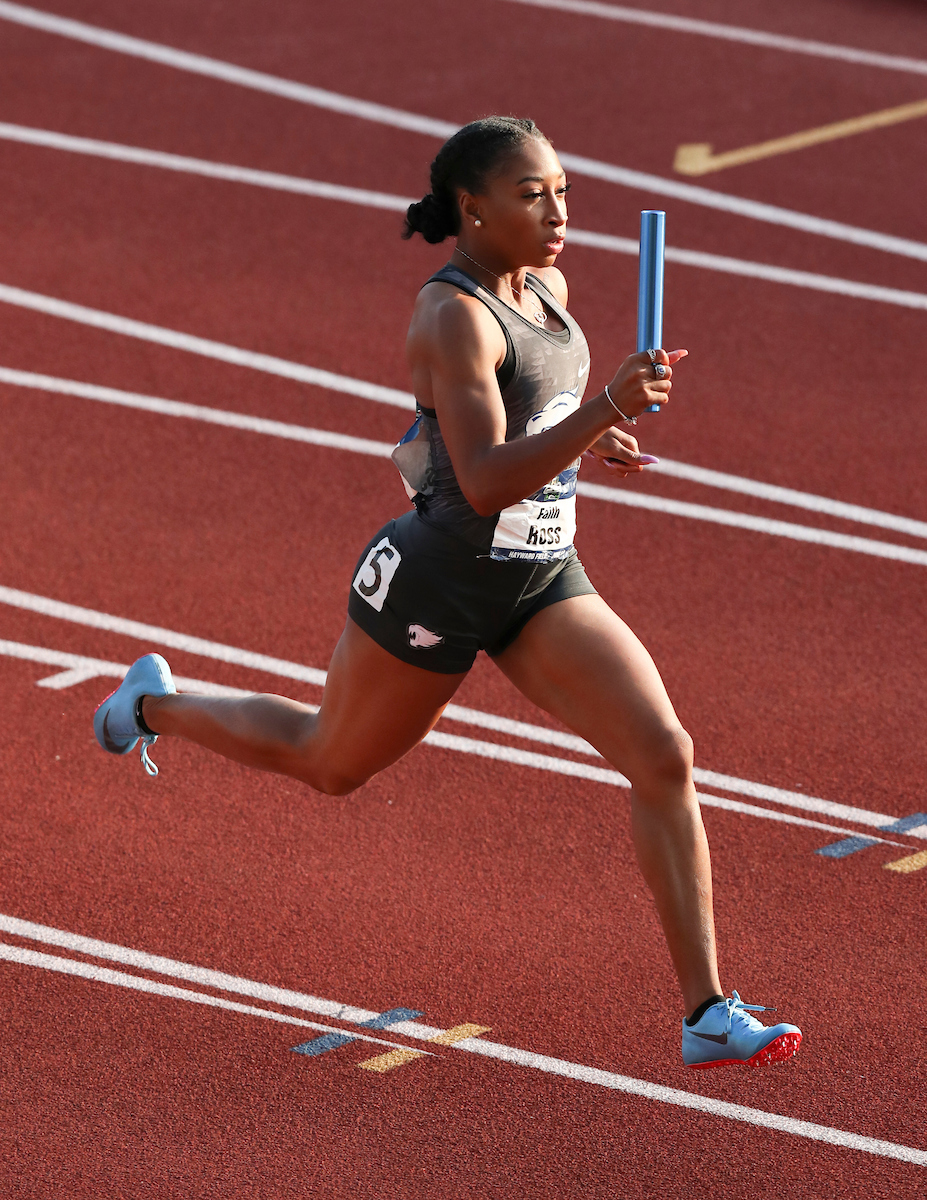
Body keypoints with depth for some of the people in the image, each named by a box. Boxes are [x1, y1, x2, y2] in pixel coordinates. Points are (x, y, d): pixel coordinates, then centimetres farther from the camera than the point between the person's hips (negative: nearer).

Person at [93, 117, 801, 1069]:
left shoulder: (546, 290, 4)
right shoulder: (454, 318, -23)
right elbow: (485, 482, -33)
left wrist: (589, 444, 5)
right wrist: (607, 409, -41)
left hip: (542, 581, 7)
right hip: (436, 585, -7)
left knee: (664, 756, -10)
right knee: (331, 766, 18)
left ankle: (708, 1016, -7)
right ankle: (158, 704, 48)